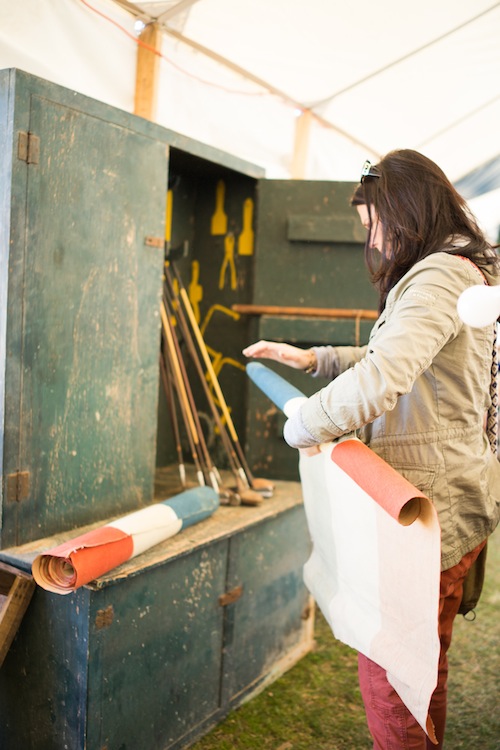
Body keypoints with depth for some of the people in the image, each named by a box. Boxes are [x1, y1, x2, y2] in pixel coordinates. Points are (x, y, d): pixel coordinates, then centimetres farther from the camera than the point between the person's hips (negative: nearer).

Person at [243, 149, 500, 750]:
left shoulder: (440, 278, -18)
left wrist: (301, 426, -19)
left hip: (428, 514, -10)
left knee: (386, 672, 3)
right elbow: (399, 360, 26)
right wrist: (310, 357, 17)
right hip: (451, 502, 10)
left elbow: (380, 379, -34)